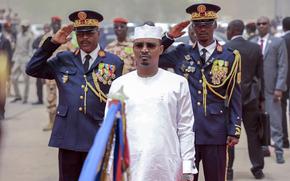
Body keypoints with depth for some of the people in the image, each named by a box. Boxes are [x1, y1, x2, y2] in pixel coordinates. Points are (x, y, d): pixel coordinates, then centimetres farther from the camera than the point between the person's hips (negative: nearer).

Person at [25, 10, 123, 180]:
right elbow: (32, 69, 5)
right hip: (67, 136, 2)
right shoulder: (63, 59, 9)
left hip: (98, 138, -2)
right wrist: (52, 43, -3)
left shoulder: (114, 63, 1)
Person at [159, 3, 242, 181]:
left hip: (215, 133, -1)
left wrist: (234, 131, -2)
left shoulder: (229, 57, 2)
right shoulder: (181, 53, 7)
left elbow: (235, 98, 3)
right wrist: (169, 37, -1)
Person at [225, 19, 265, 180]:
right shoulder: (256, 48, 2)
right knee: (253, 132, 9)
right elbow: (260, 75, 5)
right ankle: (258, 168, 13)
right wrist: (261, 97, 12)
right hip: (250, 97, 3)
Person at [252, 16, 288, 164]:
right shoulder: (251, 43, 9)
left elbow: (283, 67, -3)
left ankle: (279, 151, 0)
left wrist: (279, 88, -10)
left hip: (271, 88, -3)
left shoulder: (278, 42, 1)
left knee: (275, 122, -4)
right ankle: (263, 147, 18)